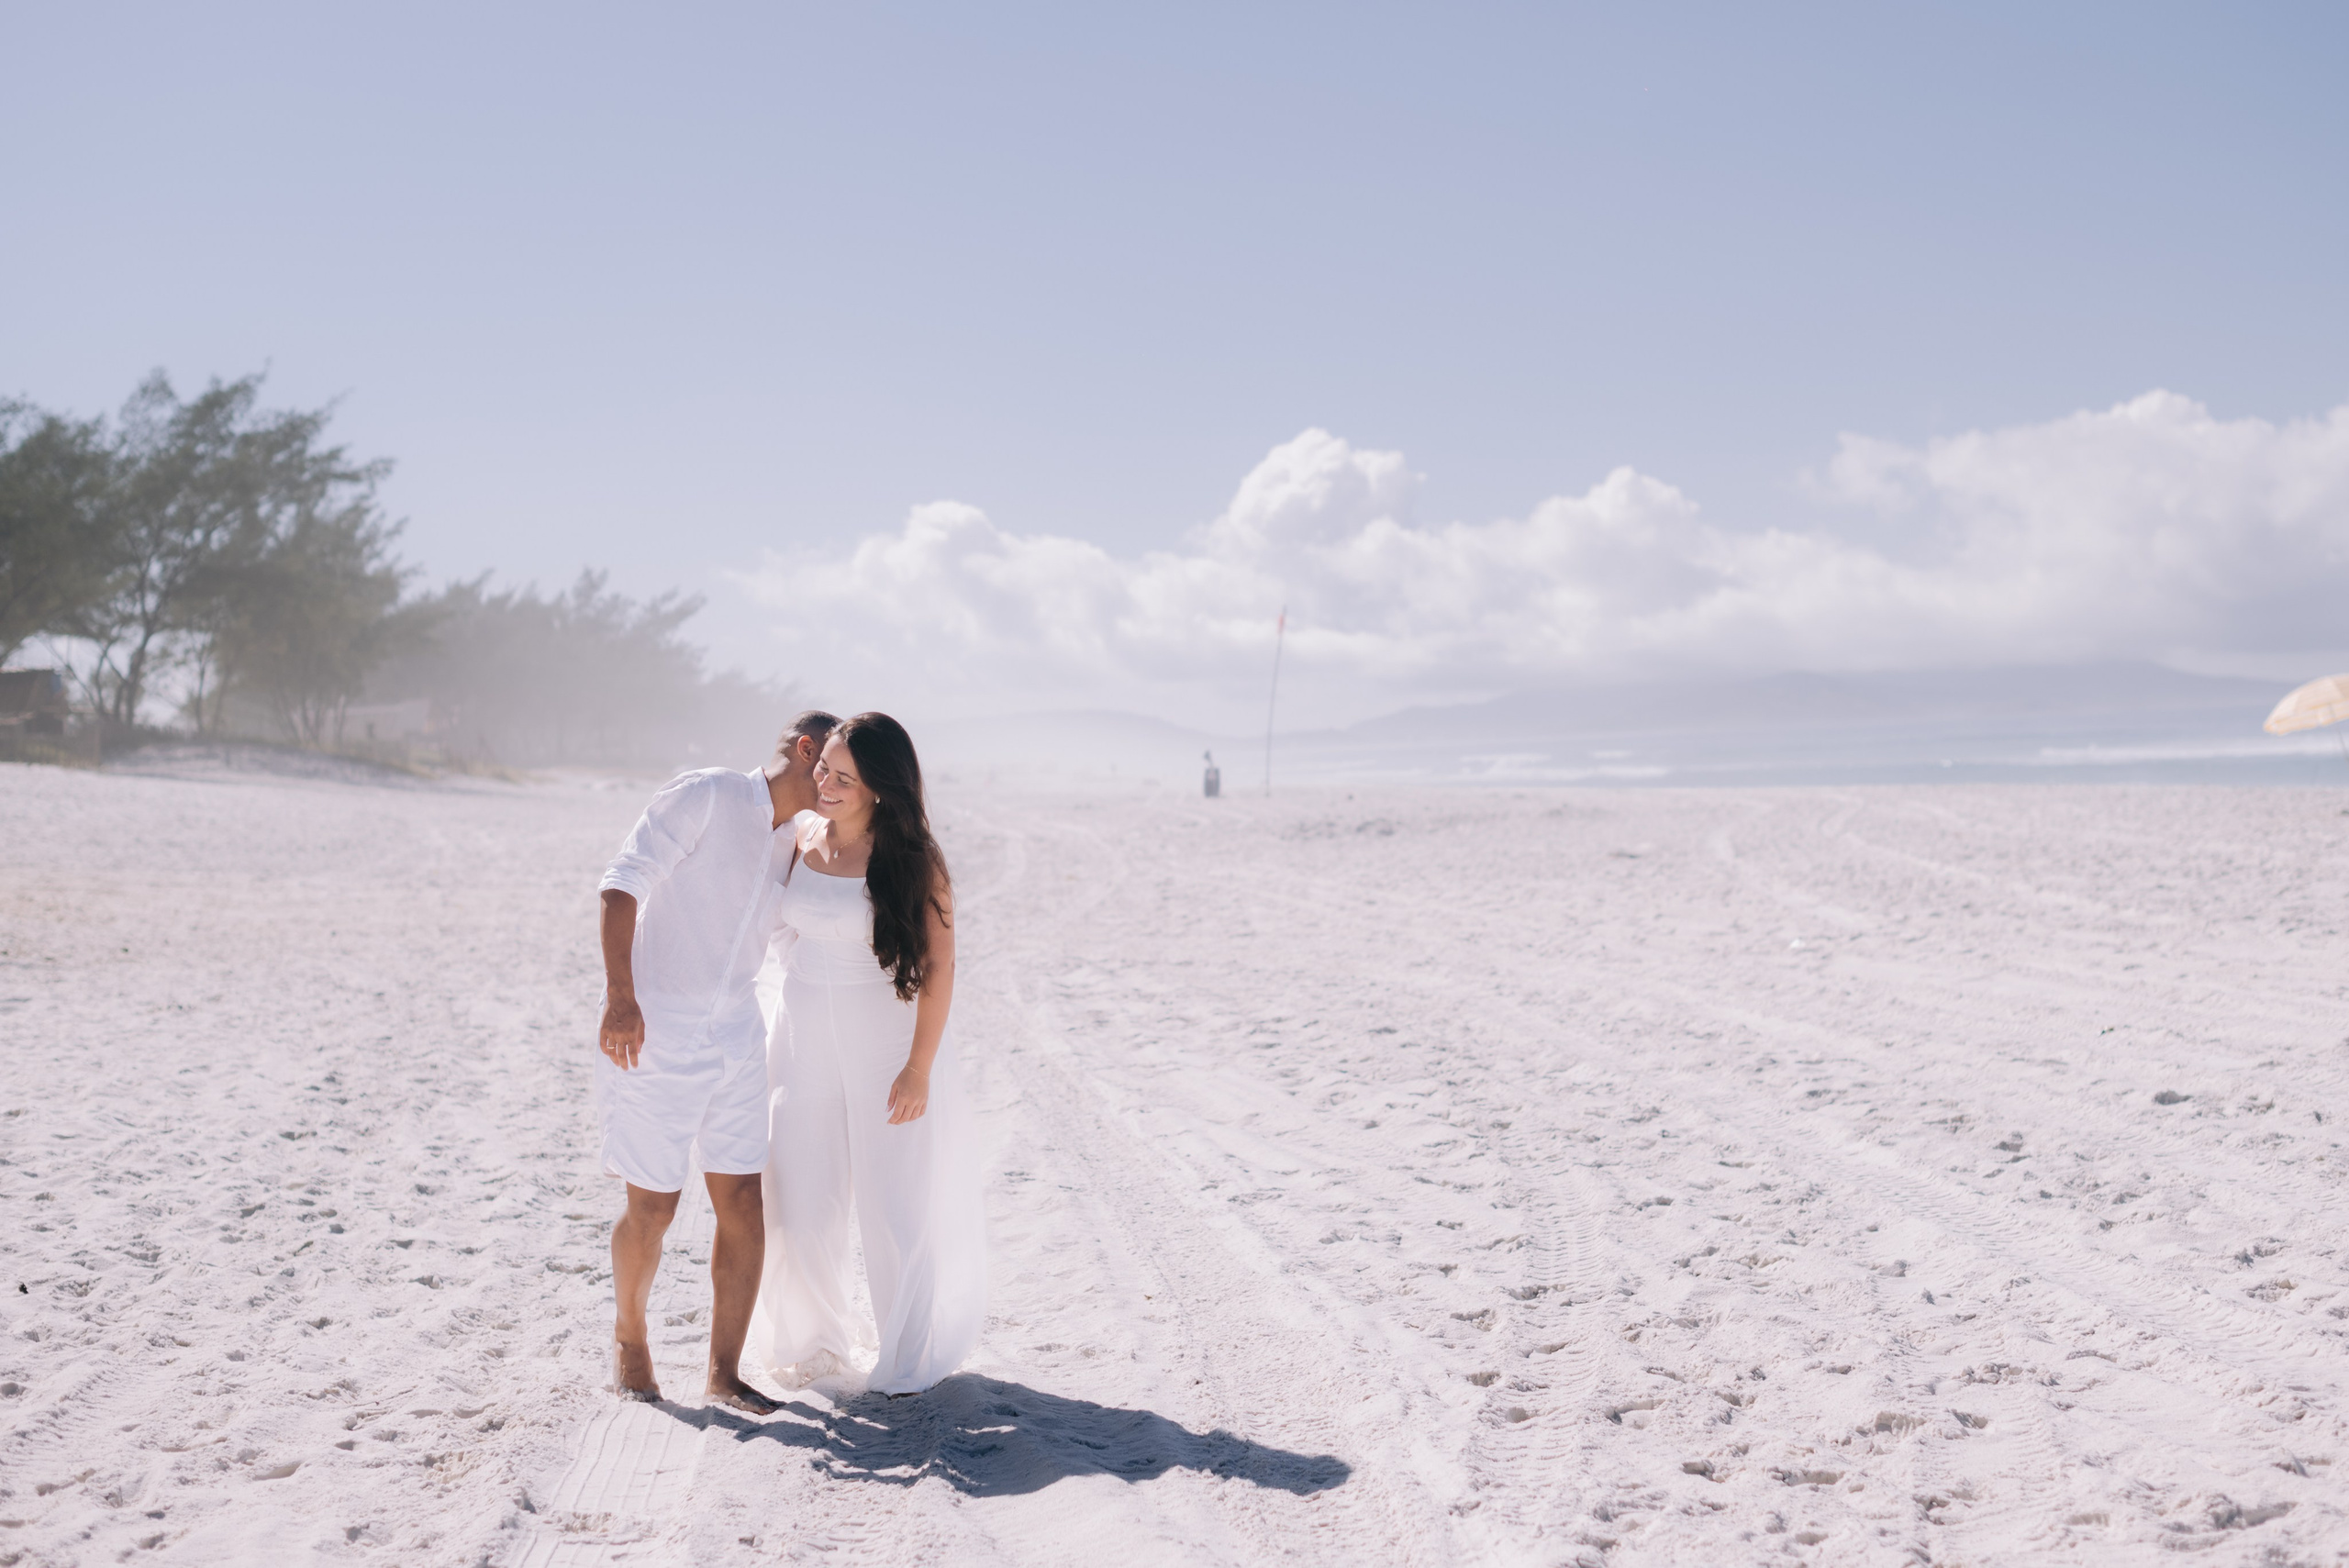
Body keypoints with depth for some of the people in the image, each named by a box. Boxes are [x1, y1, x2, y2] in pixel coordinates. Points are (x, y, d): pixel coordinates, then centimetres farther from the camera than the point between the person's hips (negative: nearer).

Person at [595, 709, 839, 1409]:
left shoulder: (792, 845, 12)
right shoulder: (705, 794, -10)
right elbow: (624, 881, -17)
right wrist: (620, 996, -26)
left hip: (735, 1032, 6)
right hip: (651, 1031, -6)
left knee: (744, 1203, -1)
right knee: (653, 1208, 2)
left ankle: (724, 1372, 9)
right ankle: (629, 1337, 28)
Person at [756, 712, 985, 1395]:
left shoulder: (911, 859, -15)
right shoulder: (800, 834, -1)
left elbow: (938, 966, -15)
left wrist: (920, 1068, -18)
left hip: (887, 1043, -4)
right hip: (805, 1042, 4)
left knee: (900, 1205, 6)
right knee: (801, 1204, 6)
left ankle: (913, 1351, 28)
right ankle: (815, 1338, 32)